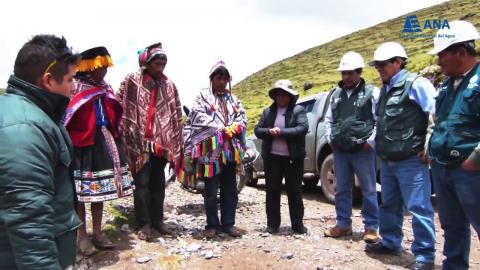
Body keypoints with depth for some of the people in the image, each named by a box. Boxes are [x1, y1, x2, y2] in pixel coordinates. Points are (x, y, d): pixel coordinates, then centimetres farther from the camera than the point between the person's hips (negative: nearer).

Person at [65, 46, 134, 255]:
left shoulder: (105, 89, 10)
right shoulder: (74, 89, -11)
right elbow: (66, 120, -14)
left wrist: (114, 139, 13)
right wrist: (69, 143, -17)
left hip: (103, 143, 7)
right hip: (81, 144, -7)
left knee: (100, 188, 13)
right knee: (80, 191, 3)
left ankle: (97, 232, 26)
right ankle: (82, 236, 18)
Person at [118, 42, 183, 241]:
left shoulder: (169, 85, 9)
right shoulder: (131, 82, -3)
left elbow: (176, 115, 11)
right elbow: (122, 109, -3)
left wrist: (176, 142, 7)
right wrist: (127, 138, -7)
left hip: (161, 143, 4)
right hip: (140, 142, -4)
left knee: (158, 183, 12)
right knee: (142, 184, 2)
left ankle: (157, 220, 25)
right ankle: (144, 224, 12)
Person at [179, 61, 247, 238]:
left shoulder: (233, 99, 19)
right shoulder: (203, 97, 5)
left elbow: (242, 118, 11)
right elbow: (199, 118, -10)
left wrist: (232, 129, -10)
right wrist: (222, 129, -14)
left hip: (230, 150, 5)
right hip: (211, 149, -5)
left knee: (230, 190, 8)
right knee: (211, 190, 1)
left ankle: (228, 223, 18)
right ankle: (212, 225, 12)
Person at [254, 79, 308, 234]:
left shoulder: (298, 110, 0)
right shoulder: (268, 111, 11)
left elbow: (303, 128, -14)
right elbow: (257, 130, 6)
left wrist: (282, 132, -18)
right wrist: (269, 131, -15)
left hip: (293, 158, -3)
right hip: (272, 157, 3)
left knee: (295, 192, 7)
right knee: (272, 191, 7)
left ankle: (297, 224, 18)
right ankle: (272, 224, 17)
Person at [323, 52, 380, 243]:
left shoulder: (372, 92, -3)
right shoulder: (336, 94, 13)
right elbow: (329, 119, 20)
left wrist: (371, 141, -11)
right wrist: (330, 139, 9)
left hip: (363, 150, -5)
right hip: (339, 151, 5)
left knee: (368, 190, 4)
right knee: (342, 190, 12)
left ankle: (371, 228, 14)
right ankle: (343, 224, 24)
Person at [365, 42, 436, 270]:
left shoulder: (416, 84, -9)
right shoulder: (385, 90, 16)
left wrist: (429, 146, -14)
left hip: (411, 161, -8)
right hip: (387, 161, 9)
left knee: (418, 208, -1)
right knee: (389, 205, 18)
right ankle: (390, 242, 34)